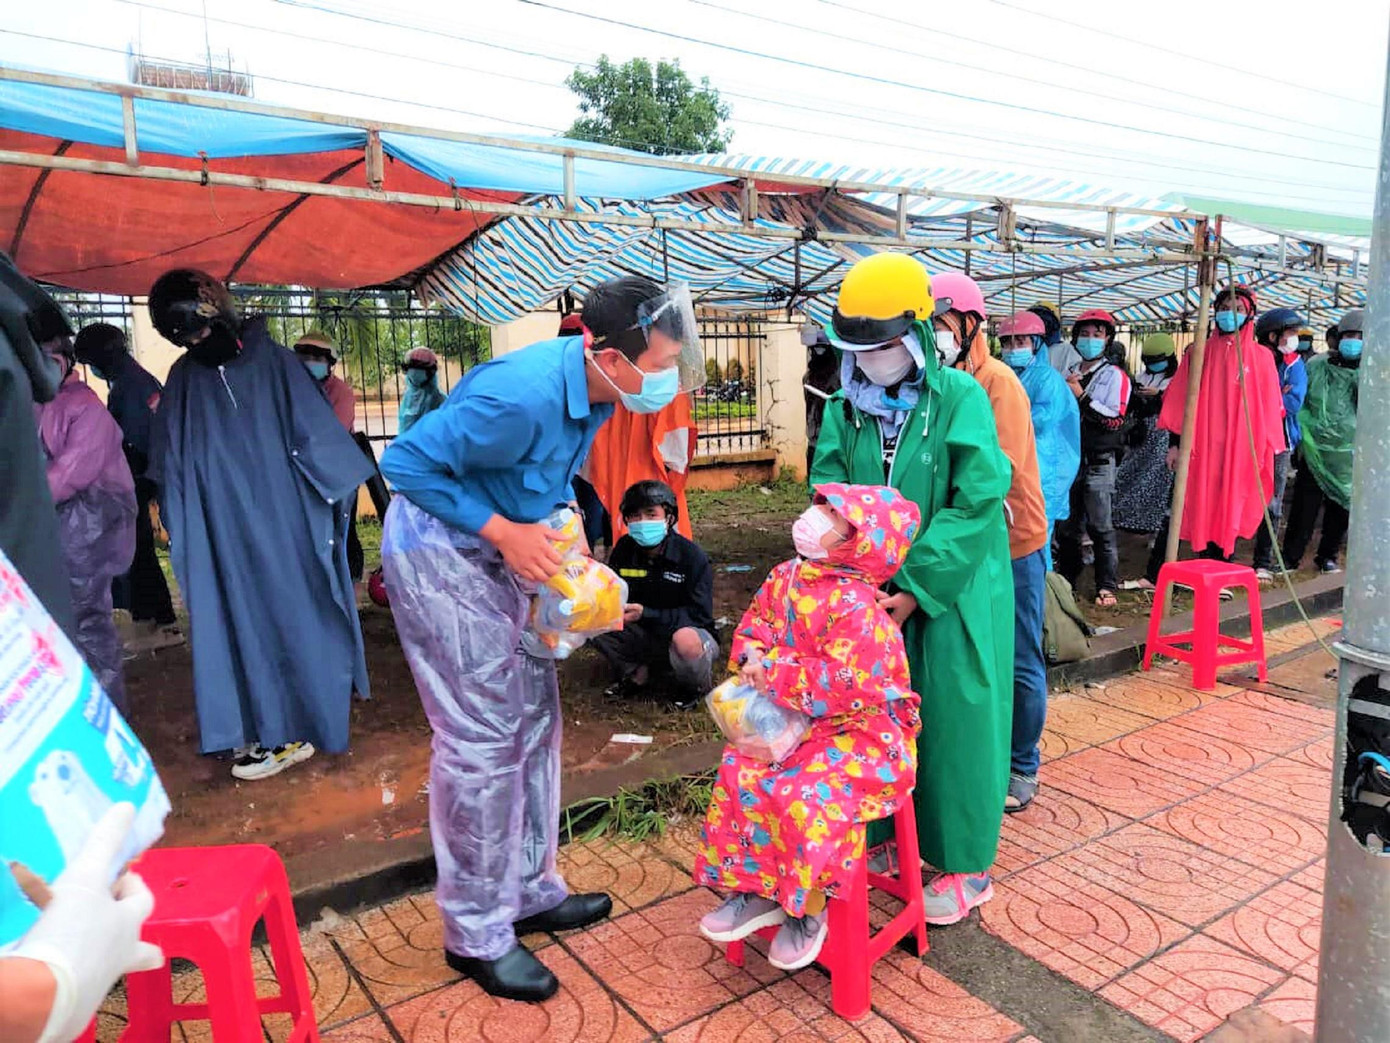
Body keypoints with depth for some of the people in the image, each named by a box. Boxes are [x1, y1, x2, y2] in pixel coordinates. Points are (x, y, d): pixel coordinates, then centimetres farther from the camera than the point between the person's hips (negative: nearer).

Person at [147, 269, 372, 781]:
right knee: (240, 621, 7)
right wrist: (173, 521, 10)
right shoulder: (183, 380, 7)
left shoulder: (272, 361, -4)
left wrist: (335, 495, -8)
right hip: (222, 531, 4)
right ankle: (260, 726, 16)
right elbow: (170, 463, 12)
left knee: (289, 617, 3)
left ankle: (293, 728, 12)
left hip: (283, 521, -3)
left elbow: (316, 433, -4)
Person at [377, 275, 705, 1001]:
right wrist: (506, 532, -24)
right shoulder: (523, 396, -32)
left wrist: (560, 530, -2)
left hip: (498, 555, 9)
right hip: (440, 555, -9)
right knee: (482, 740, -5)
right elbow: (406, 462, -24)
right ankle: (476, 934, 13)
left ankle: (530, 892, 28)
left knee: (535, 723, 12)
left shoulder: (593, 388, -5)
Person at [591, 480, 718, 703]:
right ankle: (637, 673, 0)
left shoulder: (693, 557, -18)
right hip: (645, 635, 4)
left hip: (690, 631, -4)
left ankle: (694, 686, -6)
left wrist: (645, 613, -30)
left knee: (686, 640, -40)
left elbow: (700, 615, -21)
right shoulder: (624, 549, -4)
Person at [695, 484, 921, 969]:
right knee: (738, 771, -8)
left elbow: (842, 681, -31)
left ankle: (807, 907, 0)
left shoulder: (856, 607, -24)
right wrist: (753, 656, -12)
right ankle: (756, 890, 8)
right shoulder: (783, 579, 1)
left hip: (864, 732, -8)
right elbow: (752, 626, 12)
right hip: (800, 725, 8)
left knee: (806, 797, -27)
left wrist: (773, 675, -23)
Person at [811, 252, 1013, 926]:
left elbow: (975, 505, -17)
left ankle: (964, 868, 24)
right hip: (875, 591, 4)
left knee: (956, 721, 5)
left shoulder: (959, 397, -12)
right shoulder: (845, 410, 1)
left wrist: (917, 589, -20)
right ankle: (882, 835, 35)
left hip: (955, 590, -4)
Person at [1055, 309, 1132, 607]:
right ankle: (1066, 579, 22)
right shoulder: (1069, 375, 16)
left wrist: (1081, 396, -15)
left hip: (1099, 462, -6)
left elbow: (1115, 418, -14)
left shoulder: (1114, 375, -2)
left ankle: (1107, 586, 2)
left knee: (1101, 527, -4)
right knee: (1066, 525, 11)